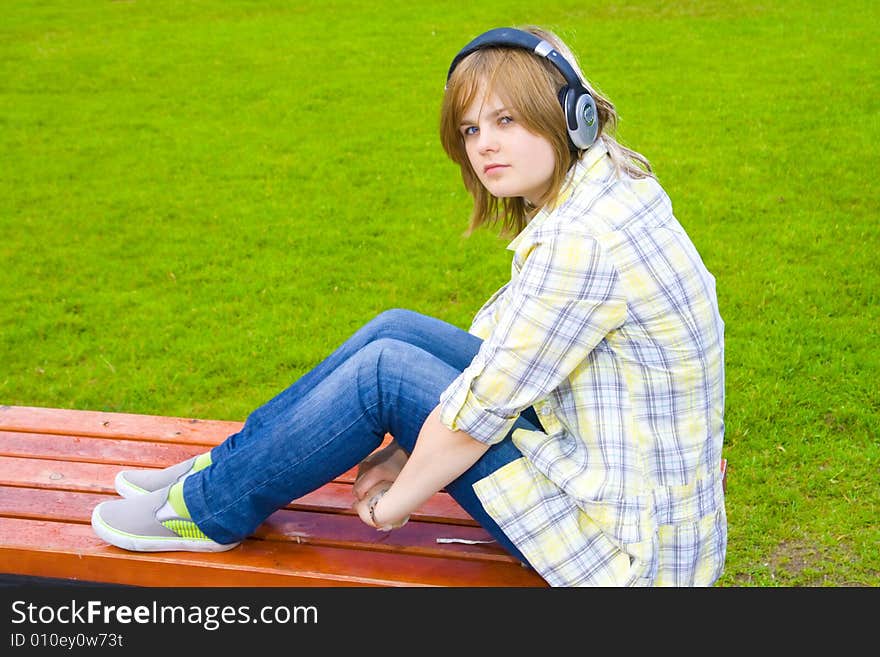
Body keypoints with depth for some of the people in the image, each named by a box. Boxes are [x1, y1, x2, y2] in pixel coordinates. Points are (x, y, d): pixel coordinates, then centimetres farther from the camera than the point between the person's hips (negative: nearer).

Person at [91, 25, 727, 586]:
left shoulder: (586, 241, -27)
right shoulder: (606, 189, 5)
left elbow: (480, 409, -22)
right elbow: (501, 361, 10)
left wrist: (396, 500, -6)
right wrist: (410, 450, 8)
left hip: (628, 543, -9)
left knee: (384, 371, -13)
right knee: (396, 329, 3)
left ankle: (211, 510, 7)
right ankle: (221, 468, 16)